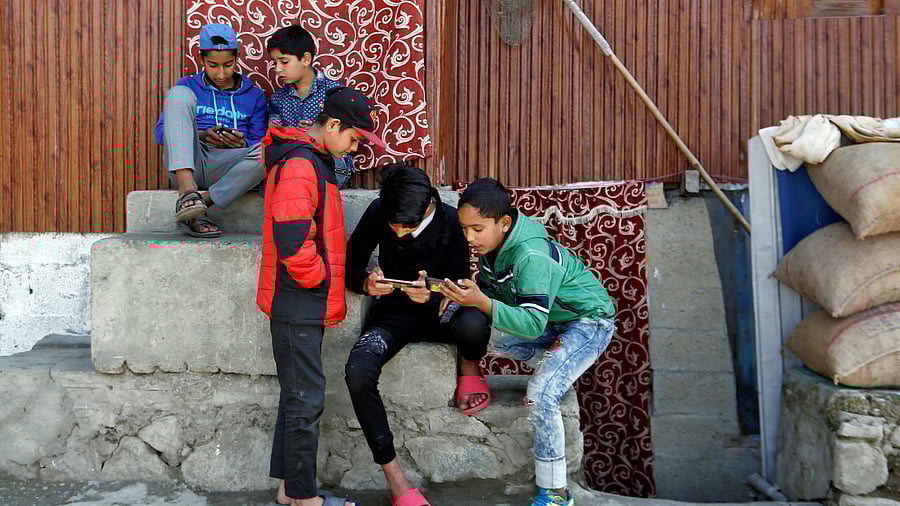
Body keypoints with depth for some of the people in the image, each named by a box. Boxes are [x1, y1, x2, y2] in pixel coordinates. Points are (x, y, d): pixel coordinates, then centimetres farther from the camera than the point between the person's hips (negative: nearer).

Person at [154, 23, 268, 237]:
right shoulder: (188, 86, 16)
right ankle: (187, 190, -40)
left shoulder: (254, 95, 18)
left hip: (225, 170, 0)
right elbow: (160, 132, 7)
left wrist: (242, 144, -13)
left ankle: (204, 202, -26)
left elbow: (261, 142, 11)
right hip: (185, 165, 0)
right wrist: (201, 136, -11)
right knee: (178, 94, -20)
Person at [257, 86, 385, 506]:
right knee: (306, 400, -3)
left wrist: (326, 283, 18)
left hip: (304, 303, 11)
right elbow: (292, 239, -26)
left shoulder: (312, 161, 16)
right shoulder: (300, 165, -18)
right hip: (298, 303, -11)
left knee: (298, 396, 16)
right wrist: (319, 279, -12)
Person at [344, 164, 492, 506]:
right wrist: (366, 283, -24)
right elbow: (350, 264, 0)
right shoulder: (378, 213, -10)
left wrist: (432, 298, -33)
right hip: (394, 311, 2)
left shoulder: (450, 221, -15)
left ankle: (469, 366, 1)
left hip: (439, 308, -2)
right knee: (358, 372, -29)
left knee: (474, 324, -40)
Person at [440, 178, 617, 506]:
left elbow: (533, 324, -37)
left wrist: (482, 302, -47)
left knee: (540, 397, -26)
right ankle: (555, 365, 10)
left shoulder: (530, 256, -33)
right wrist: (462, 297, -21)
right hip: (551, 320, 9)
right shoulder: (493, 245, -7)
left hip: (589, 322, -9)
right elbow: (488, 291, -1)